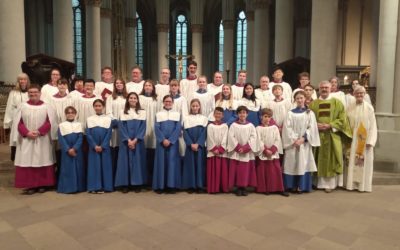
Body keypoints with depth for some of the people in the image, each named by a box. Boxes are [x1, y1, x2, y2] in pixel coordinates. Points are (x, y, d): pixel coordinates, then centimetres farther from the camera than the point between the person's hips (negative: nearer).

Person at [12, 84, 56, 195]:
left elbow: (50, 122, -4)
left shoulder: (46, 107, 1)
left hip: (42, 140, -1)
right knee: (27, 161, 0)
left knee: (42, 161, 3)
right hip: (26, 140, 1)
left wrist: (39, 132, -16)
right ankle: (30, 185, 7)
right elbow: (18, 122, 2)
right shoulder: (23, 106, 5)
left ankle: (42, 185, 12)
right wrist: (27, 133, -13)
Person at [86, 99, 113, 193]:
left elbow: (109, 134, -3)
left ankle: (104, 187, 8)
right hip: (93, 147, 1)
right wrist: (95, 146, -11)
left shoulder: (108, 119, 2)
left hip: (104, 147, -1)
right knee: (94, 166, 2)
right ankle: (94, 187, 9)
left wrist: (102, 146, -12)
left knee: (105, 166, 1)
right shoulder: (89, 119, 5)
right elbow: (88, 134, -1)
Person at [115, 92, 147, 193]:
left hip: (138, 141, 0)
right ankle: (125, 184, 6)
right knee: (125, 161, 0)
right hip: (125, 141, 0)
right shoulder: (123, 112, 6)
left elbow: (143, 128, -2)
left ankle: (137, 184, 8)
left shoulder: (142, 112, 5)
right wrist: (128, 140, -15)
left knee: (138, 161, 1)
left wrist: (135, 140, -14)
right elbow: (121, 128, -2)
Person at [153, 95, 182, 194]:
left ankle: (172, 185, 5)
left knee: (172, 162, 0)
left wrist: (170, 140, -13)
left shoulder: (177, 114, 8)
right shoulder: (158, 114, 8)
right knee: (161, 162, 1)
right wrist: (163, 140, -14)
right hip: (161, 142, 0)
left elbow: (178, 129, -2)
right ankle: (160, 186, 7)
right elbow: (156, 128, -1)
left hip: (173, 143, 0)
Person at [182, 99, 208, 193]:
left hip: (200, 145, 0)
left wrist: (198, 144, -15)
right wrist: (191, 144, -14)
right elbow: (185, 133, -1)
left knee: (200, 164, 1)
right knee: (190, 164, 2)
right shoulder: (186, 118, 5)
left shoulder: (204, 118, 5)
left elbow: (204, 133, -3)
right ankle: (190, 186, 8)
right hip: (190, 145, 0)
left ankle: (200, 186, 8)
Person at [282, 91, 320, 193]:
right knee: (292, 164, 1)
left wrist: (302, 139, -13)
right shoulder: (290, 113, 6)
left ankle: (301, 186, 6)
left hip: (305, 143, 0)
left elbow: (312, 128, -2)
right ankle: (293, 186, 8)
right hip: (292, 142, 0)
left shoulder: (310, 113, 6)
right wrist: (294, 140, -13)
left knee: (303, 164, 0)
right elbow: (287, 128, -2)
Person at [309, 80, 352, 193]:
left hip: (333, 136, -1)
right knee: (319, 160, 4)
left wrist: (330, 126, -14)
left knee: (331, 160, 0)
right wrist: (316, 125, -12)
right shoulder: (313, 104, 11)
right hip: (317, 136, 2)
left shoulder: (337, 103, 5)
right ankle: (319, 182, 13)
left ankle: (330, 183, 7)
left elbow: (342, 119, -1)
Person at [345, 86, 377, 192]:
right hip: (353, 139, 2)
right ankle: (352, 183, 12)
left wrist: (370, 141, -12)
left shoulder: (369, 108, -3)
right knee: (352, 162, 4)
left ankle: (363, 184, 11)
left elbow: (373, 125, -5)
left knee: (364, 162, 3)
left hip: (365, 139, -2)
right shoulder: (350, 108, 4)